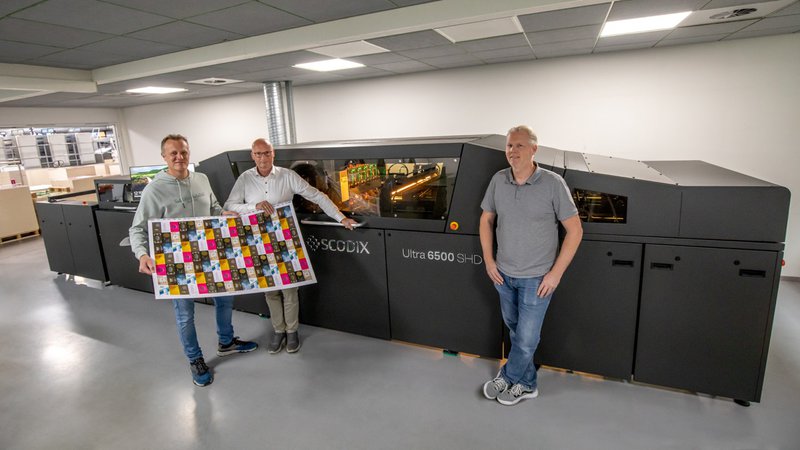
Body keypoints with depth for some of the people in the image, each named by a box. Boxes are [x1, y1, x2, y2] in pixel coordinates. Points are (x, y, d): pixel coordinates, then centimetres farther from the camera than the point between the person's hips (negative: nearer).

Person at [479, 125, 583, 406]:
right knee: (515, 332, 19)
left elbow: (575, 230, -11)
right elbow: (486, 220, 8)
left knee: (526, 338, 7)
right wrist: (489, 260, 2)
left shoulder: (553, 183, -16)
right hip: (503, 274, 5)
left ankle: (508, 377, 34)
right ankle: (526, 384, 40)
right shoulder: (498, 180, -4)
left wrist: (556, 273, -13)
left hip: (536, 278, -4)